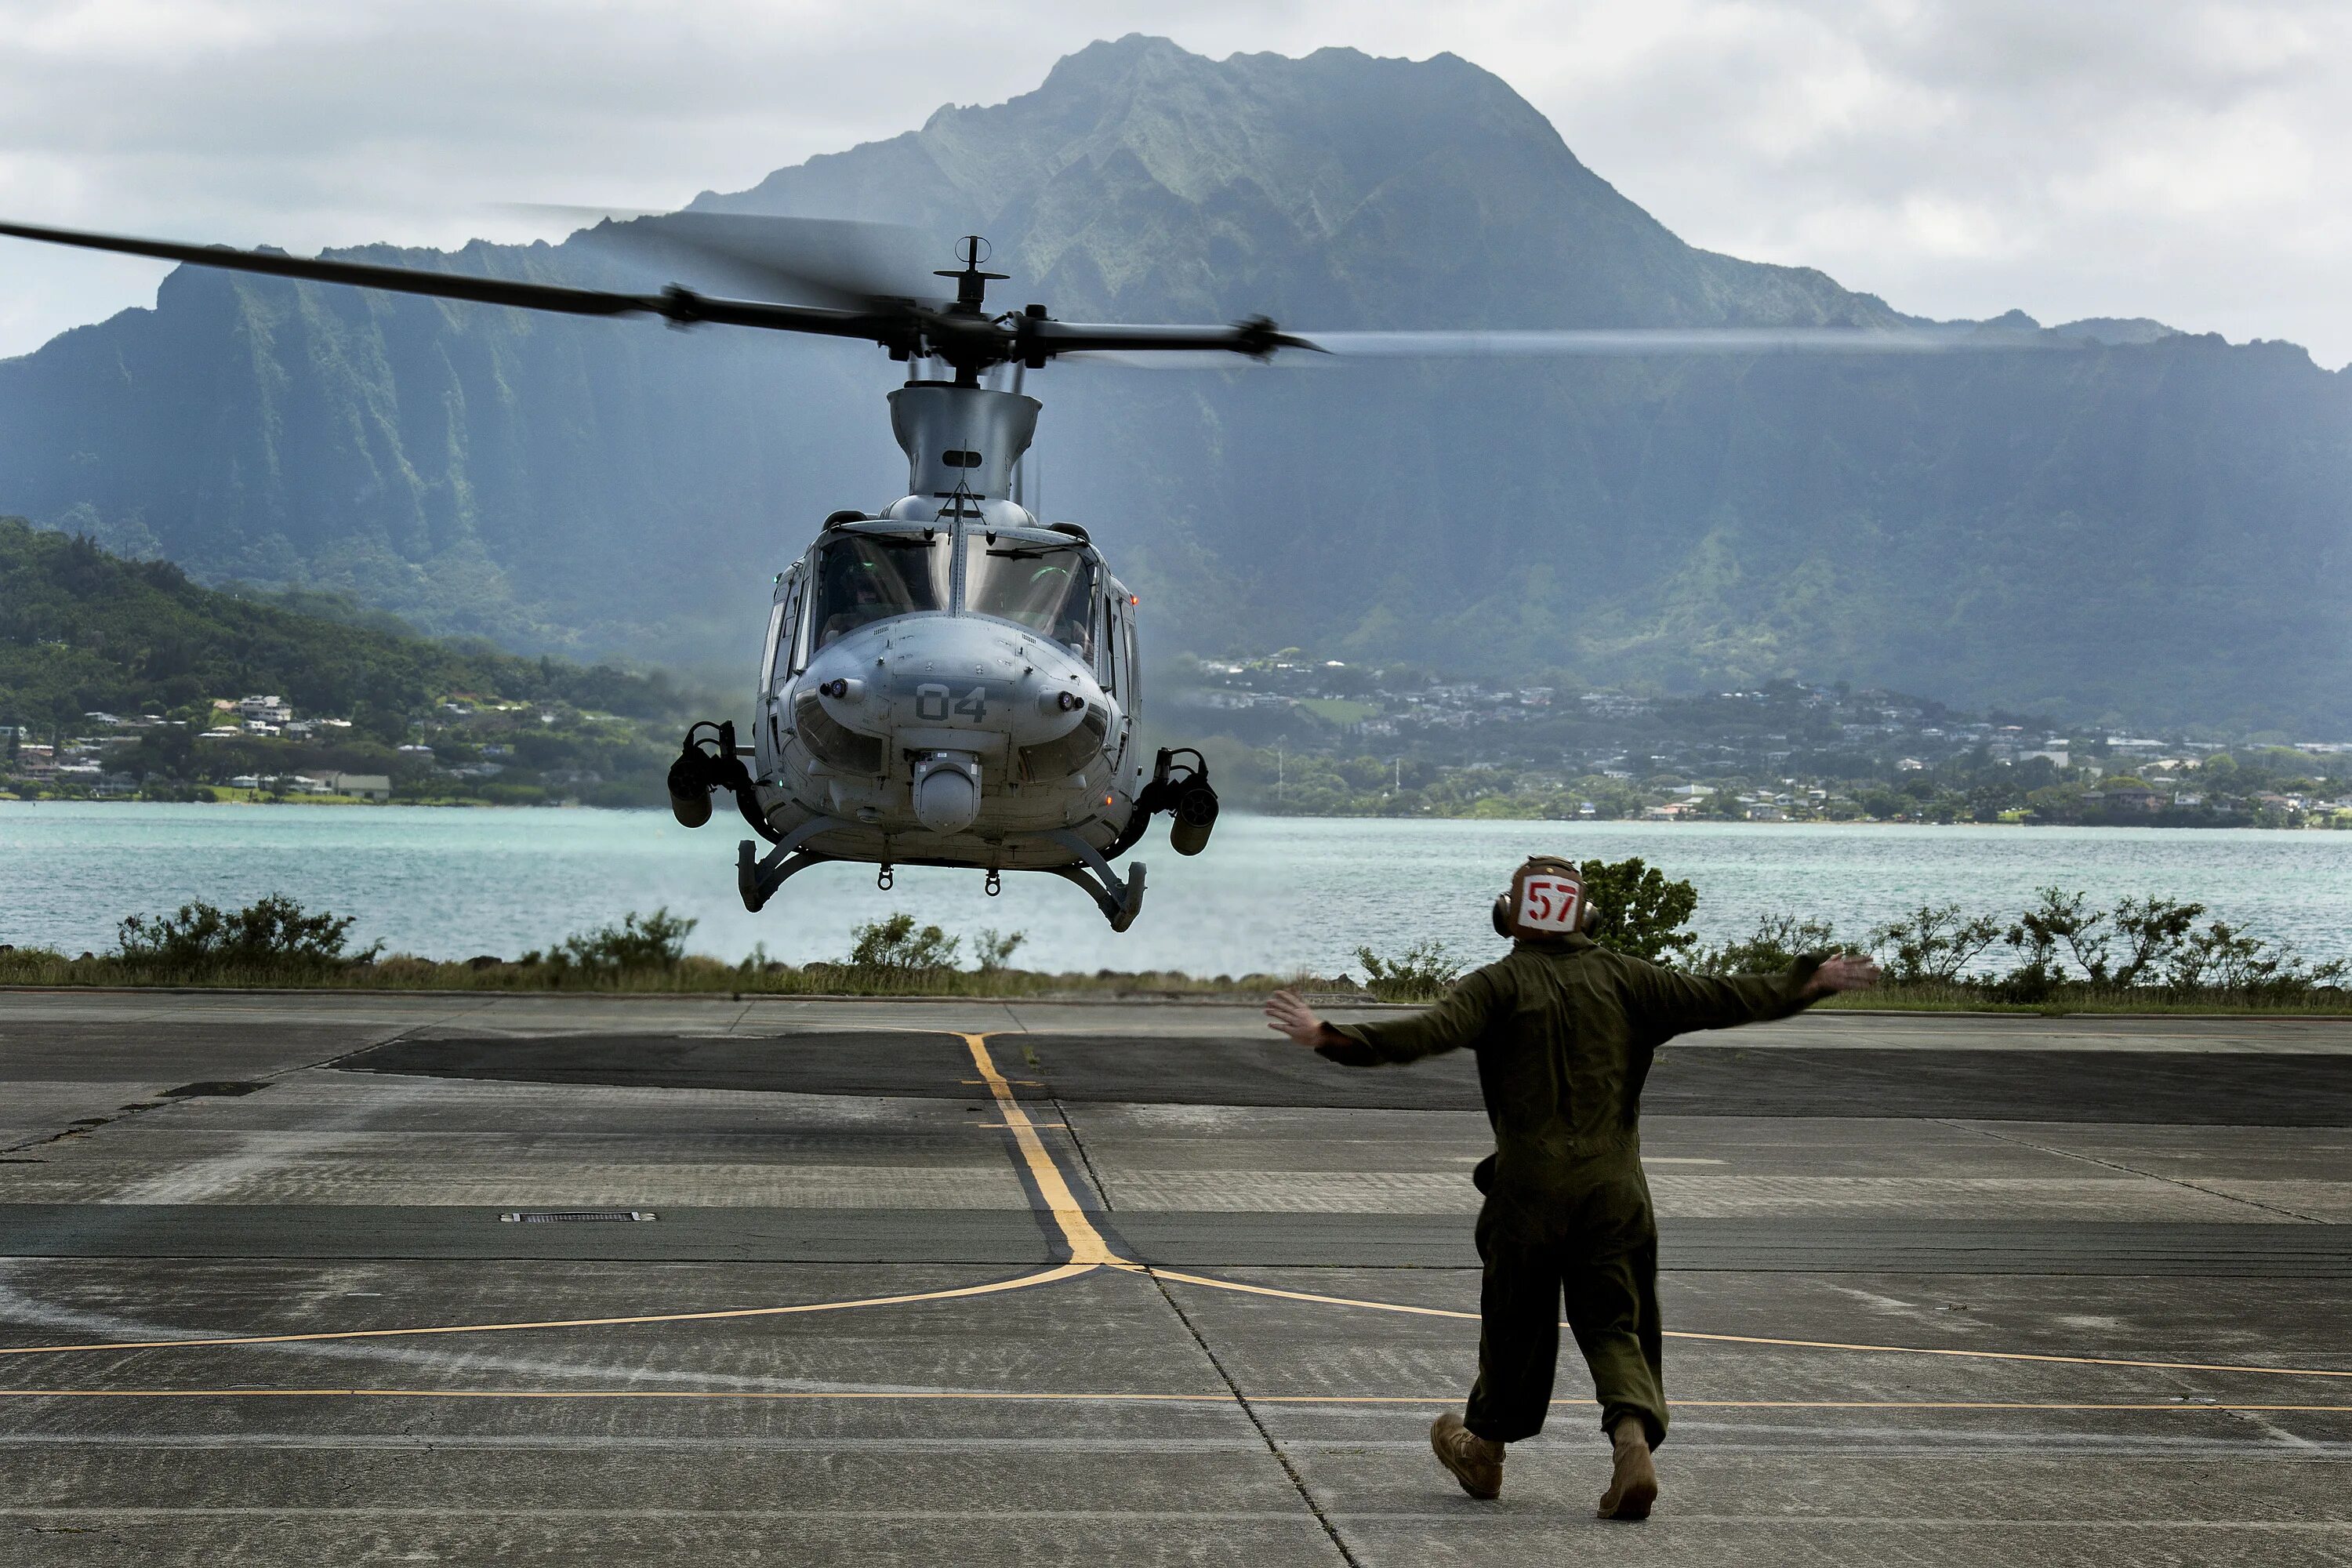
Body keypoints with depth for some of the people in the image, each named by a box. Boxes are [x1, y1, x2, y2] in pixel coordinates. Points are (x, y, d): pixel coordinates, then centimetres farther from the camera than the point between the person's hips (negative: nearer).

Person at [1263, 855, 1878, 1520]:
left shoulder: (1498, 984, -3)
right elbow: (1716, 999, 3)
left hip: (1529, 1184, -1)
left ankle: (1484, 1451, 31)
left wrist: (1328, 1038, -24)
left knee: (1516, 1319, 14)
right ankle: (1634, 1442, -18)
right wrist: (1812, 981, 12)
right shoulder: (1621, 977, 4)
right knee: (1615, 1324, 6)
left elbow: (1431, 1032, -19)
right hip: (1614, 1184, 1)